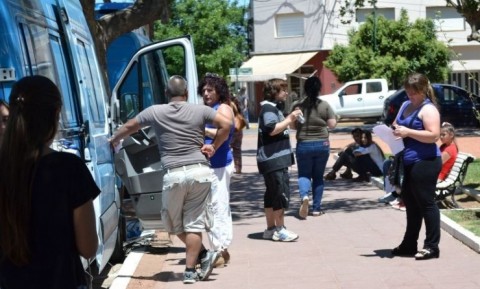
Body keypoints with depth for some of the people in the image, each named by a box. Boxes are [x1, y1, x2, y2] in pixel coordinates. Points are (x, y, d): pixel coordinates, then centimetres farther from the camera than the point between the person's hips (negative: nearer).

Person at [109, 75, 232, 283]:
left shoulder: (155, 112, 7)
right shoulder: (200, 110, 5)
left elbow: (128, 127, 20)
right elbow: (226, 124, -3)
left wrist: (113, 140, 38)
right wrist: (214, 146, 8)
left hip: (174, 174, -1)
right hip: (200, 171, 1)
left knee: (174, 223, 17)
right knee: (194, 223, 5)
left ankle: (203, 255, 11)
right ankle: (190, 270, 2)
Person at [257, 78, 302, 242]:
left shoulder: (273, 108, 21)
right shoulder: (268, 109, -12)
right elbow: (272, 129, -24)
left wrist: (290, 119, 18)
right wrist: (289, 119, -20)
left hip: (275, 159, 11)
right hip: (274, 159, -11)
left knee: (272, 194, 12)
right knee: (281, 193, -9)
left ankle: (271, 228, 17)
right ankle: (280, 229, -6)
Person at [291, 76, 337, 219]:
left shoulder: (298, 106, -5)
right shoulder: (325, 105, -5)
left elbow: (294, 125, 2)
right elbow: (332, 124, -4)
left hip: (303, 145, -1)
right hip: (322, 144, 1)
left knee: (304, 174, 9)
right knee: (318, 176, 12)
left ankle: (304, 196, -21)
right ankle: (316, 208, 13)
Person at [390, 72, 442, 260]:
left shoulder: (428, 109, -11)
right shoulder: (406, 105, 16)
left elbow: (433, 135, -21)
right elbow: (396, 124, 26)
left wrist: (408, 132, -24)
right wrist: (393, 130, 2)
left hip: (425, 162, -9)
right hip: (409, 163, 9)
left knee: (426, 203, -5)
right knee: (411, 203, 15)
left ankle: (432, 246, 0)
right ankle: (409, 244, 25)